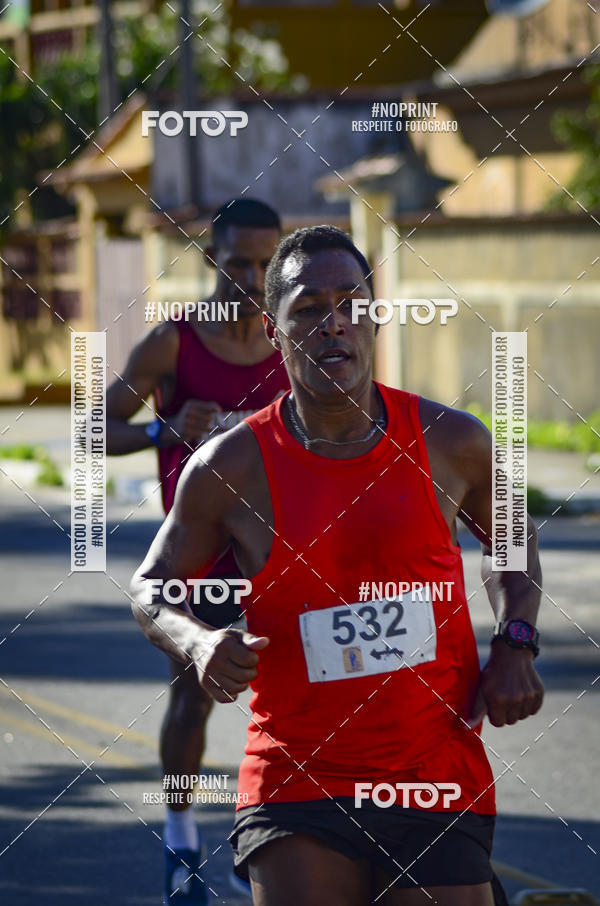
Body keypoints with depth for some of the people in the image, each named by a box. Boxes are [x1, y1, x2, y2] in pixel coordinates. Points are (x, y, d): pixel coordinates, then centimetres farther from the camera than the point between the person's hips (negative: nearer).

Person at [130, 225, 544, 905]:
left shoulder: (449, 442, 1)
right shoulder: (231, 468, -4)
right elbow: (151, 588, 9)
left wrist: (515, 645, 6)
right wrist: (197, 643, -11)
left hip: (440, 784, 2)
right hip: (295, 792, -2)